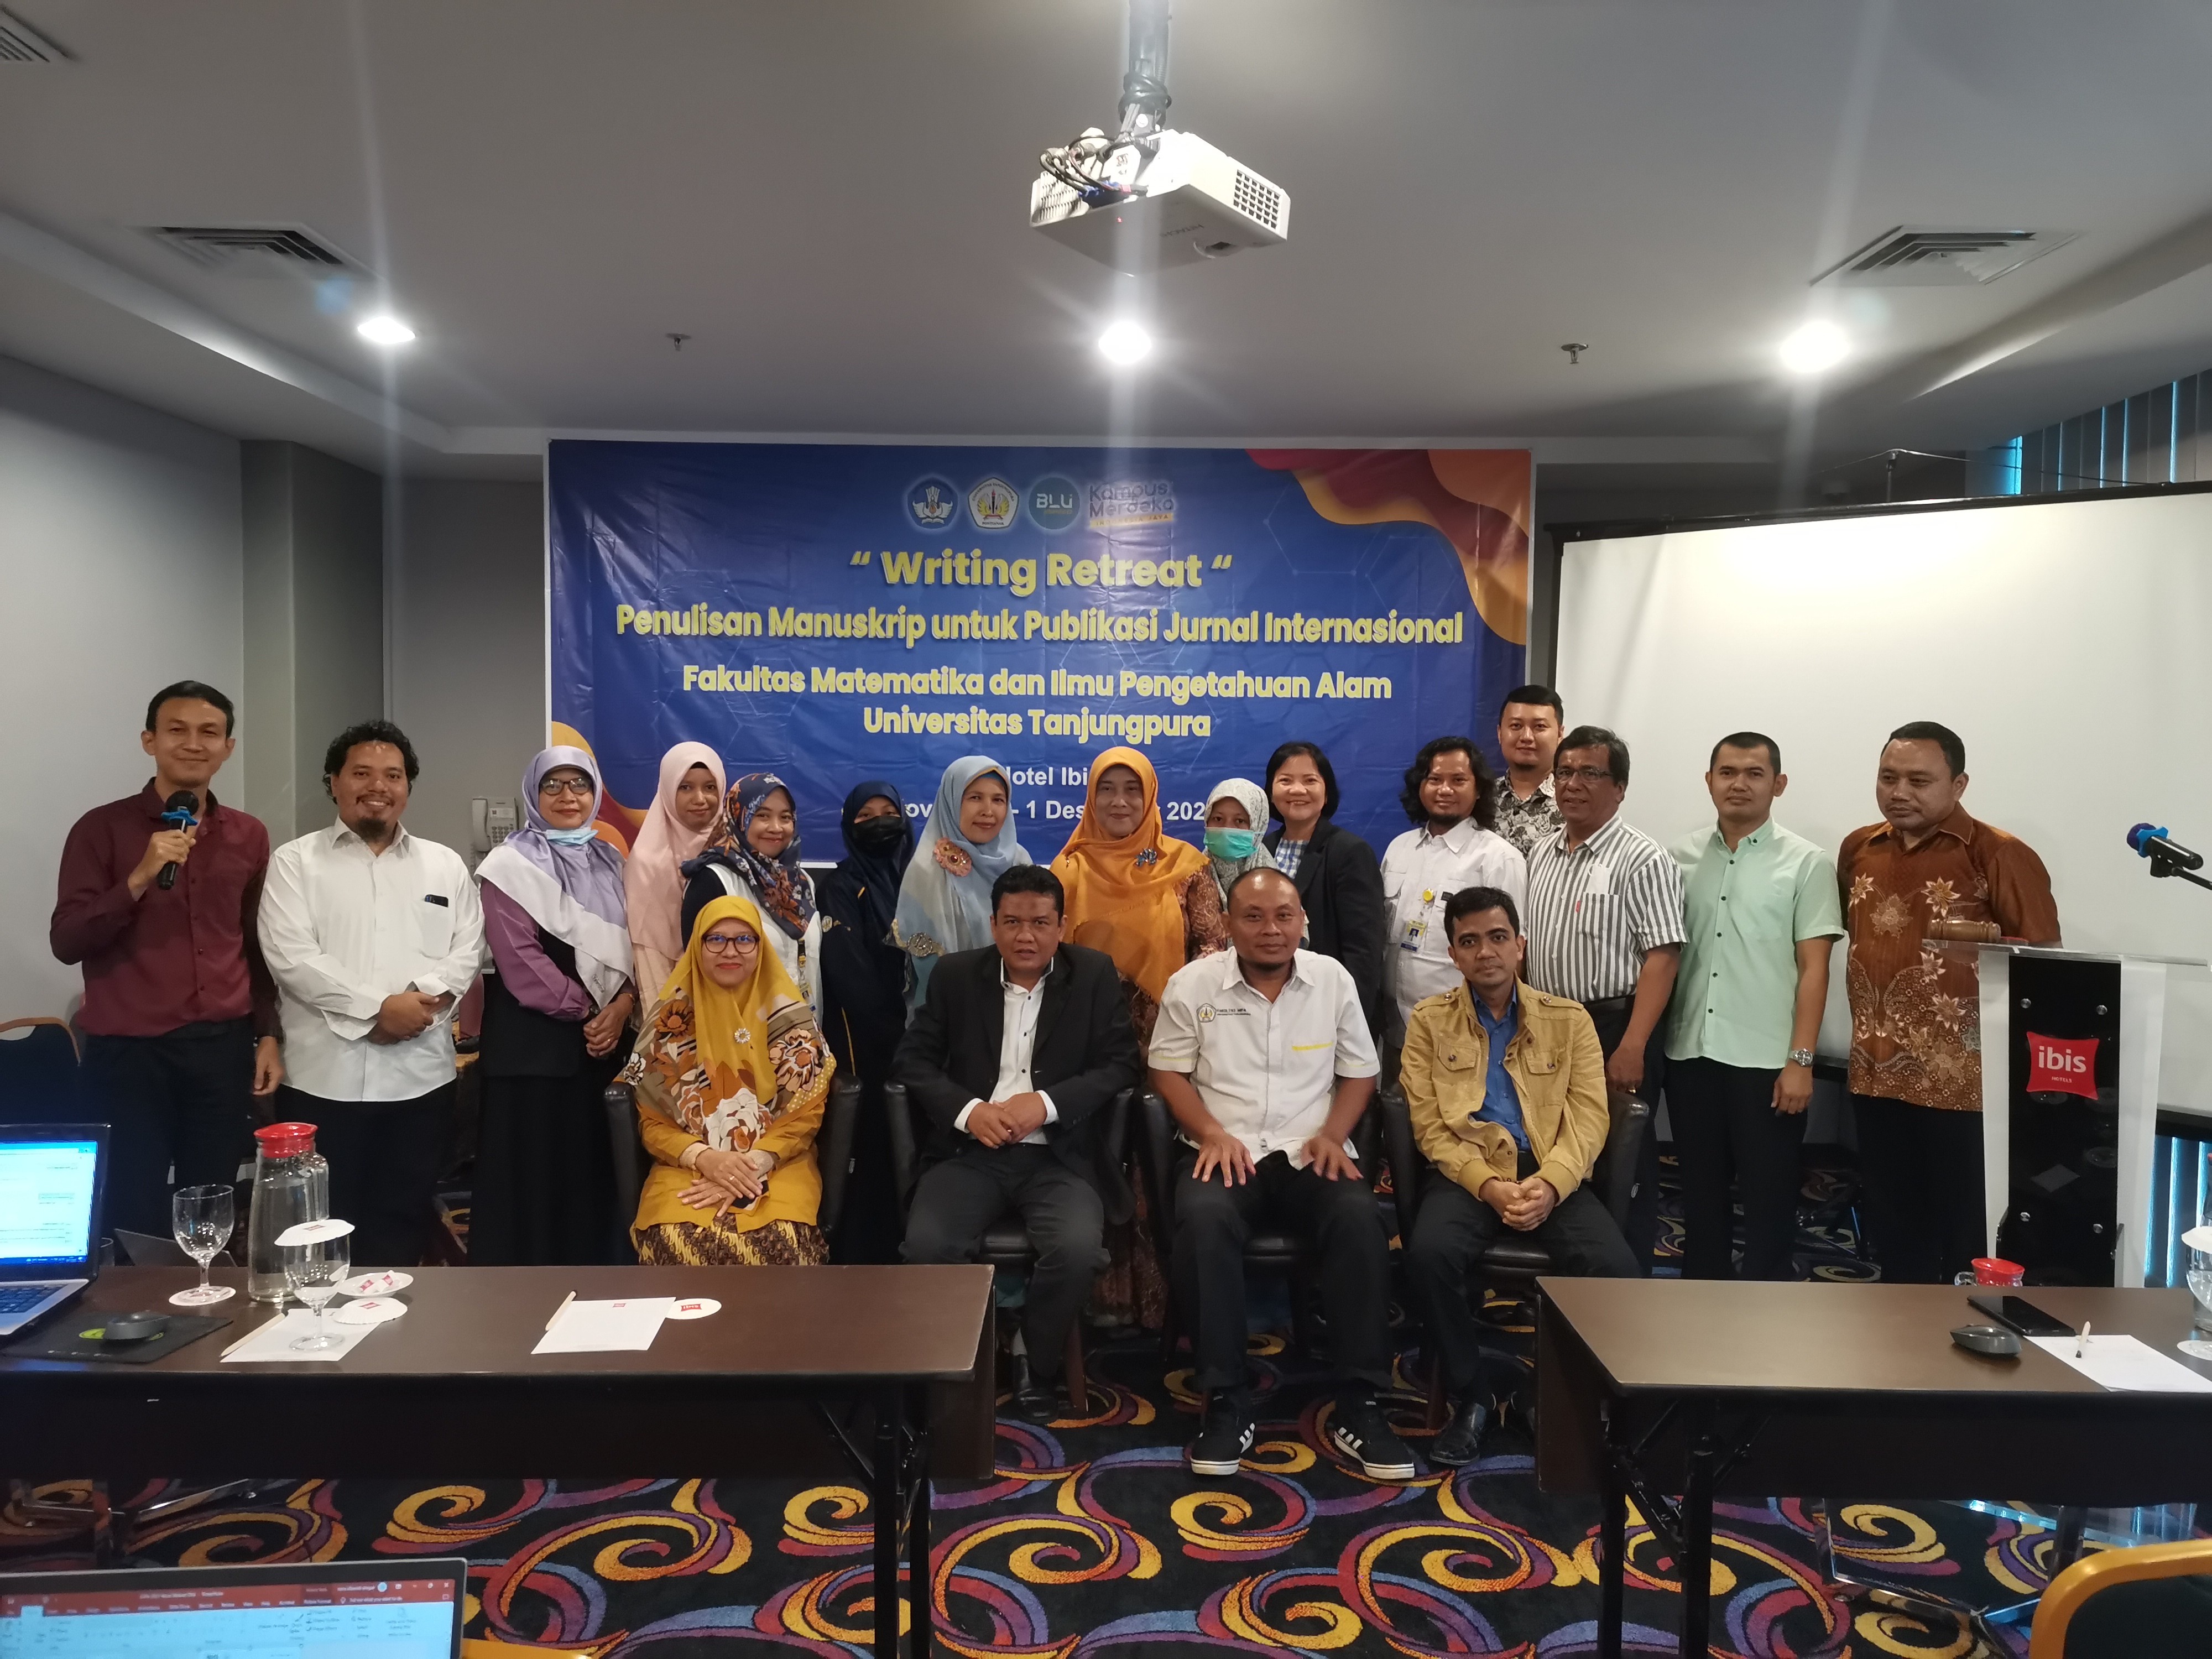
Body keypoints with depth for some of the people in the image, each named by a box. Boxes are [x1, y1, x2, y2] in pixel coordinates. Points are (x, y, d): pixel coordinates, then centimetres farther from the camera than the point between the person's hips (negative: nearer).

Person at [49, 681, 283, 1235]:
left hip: (223, 1049, 3)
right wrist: (140, 879, -19)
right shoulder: (102, 829, -2)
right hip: (128, 1053, -3)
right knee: (136, 1220, 1)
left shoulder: (249, 836, 9)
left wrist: (268, 1034, 10)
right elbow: (66, 942, -7)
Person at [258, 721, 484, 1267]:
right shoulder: (295, 862, 3)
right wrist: (378, 1008, -15)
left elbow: (466, 952, 4)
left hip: (420, 1075, 3)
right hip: (324, 1075, -2)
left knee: (402, 1222, 10)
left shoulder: (445, 865, 12)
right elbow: (291, 956, -8)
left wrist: (422, 1002, -15)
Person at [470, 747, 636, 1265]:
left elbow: (632, 945, 11)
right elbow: (520, 960, -11)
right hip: (534, 1045, -5)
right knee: (533, 1178, -3)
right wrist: (586, 1012, -10)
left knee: (594, 1174, 7)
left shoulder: (609, 862, 14)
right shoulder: (511, 863, -2)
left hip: (608, 1042, 5)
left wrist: (623, 1005, -7)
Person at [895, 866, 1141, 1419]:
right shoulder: (955, 974, 8)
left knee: (1078, 1249, -29)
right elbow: (914, 1059, 6)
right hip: (972, 1151, 1)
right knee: (926, 1245, -26)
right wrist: (968, 1110, -13)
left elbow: (1122, 1063, -1)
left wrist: (1046, 1102, -15)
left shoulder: (1095, 974, 4)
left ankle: (1038, 1366, 2)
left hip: (1060, 1156, -1)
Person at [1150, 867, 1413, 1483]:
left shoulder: (1333, 979, 7)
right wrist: (1213, 1134, -11)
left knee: (1360, 1219, -31)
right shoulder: (1192, 984, 2)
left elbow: (1359, 1072, 12)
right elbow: (1168, 1071, 5)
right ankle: (1226, 1403, -23)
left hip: (1311, 1154, 1)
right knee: (1204, 1220, -35)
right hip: (1224, 1151, -1)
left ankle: (1357, 1406, -20)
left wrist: (1333, 1134, -5)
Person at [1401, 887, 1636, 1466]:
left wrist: (1550, 1184, -17)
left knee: (1616, 1267, -27)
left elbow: (1590, 1117, 1)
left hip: (1553, 1176, 1)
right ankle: (1470, 1400, -10)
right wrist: (1488, 1185, -16)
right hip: (1466, 1171, -1)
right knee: (1430, 1253, -32)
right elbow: (1429, 1124, 0)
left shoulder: (1570, 1020, 11)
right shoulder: (1429, 1020, 8)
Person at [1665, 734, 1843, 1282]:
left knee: (1769, 1202, 5)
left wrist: (1800, 1061, -11)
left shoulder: (1806, 863, -2)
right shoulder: (1681, 857, 7)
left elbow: (1814, 969, -5)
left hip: (1765, 1060, -3)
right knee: (1699, 1195, 14)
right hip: (1690, 1055, 4)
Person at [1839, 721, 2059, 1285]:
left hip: (1964, 1081, -5)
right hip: (1878, 1075, 5)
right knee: (1892, 1224, 15)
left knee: (1967, 1228, 4)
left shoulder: (1999, 855, -9)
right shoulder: (1858, 849, 8)